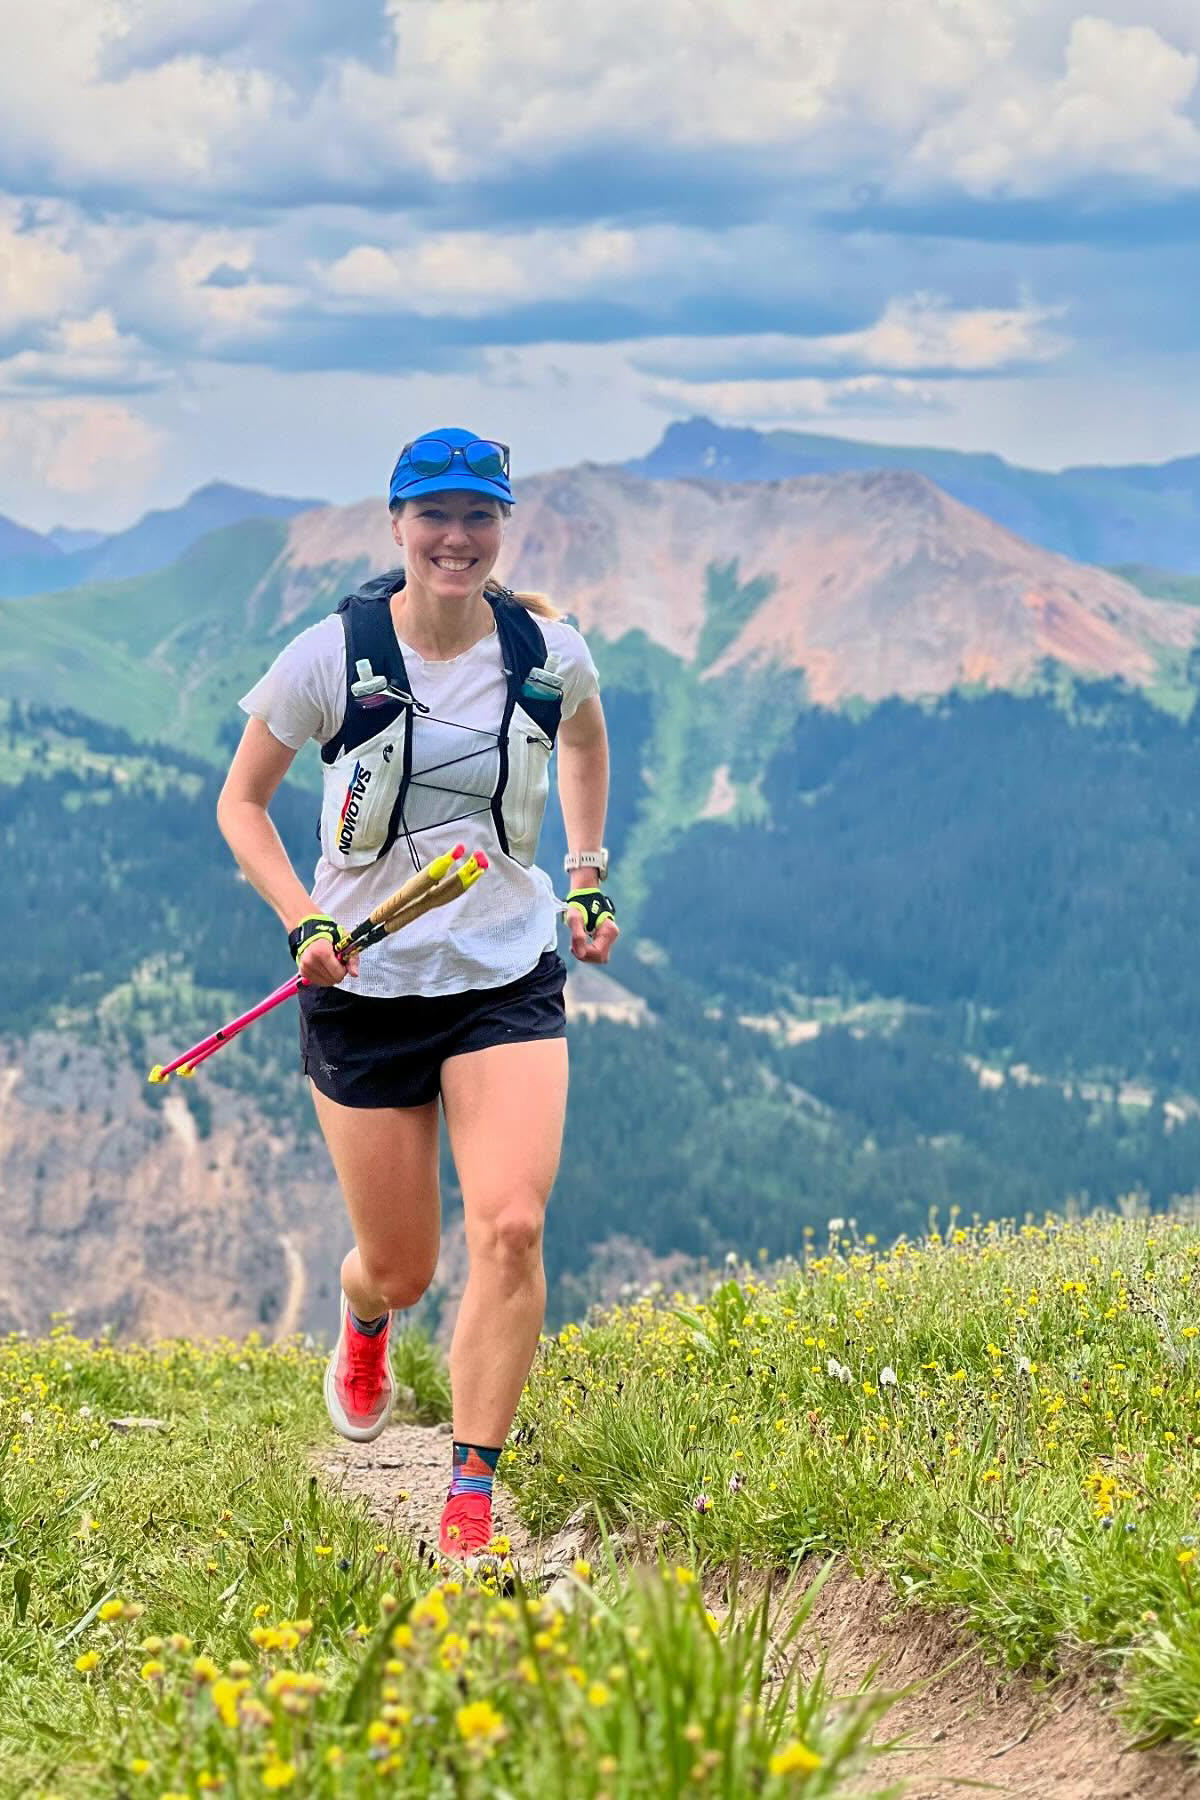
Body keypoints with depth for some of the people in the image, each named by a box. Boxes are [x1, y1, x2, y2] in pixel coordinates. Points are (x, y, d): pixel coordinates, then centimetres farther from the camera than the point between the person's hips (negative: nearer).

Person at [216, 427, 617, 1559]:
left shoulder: (549, 652, -5)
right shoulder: (333, 656, -11)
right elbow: (241, 800, 0)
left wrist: (588, 879, 16)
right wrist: (304, 923, -14)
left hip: (510, 978, 1)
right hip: (367, 988, -1)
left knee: (511, 1227, -19)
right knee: (402, 1269, 7)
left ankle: (471, 1502, -6)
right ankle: (361, 1320, 48)